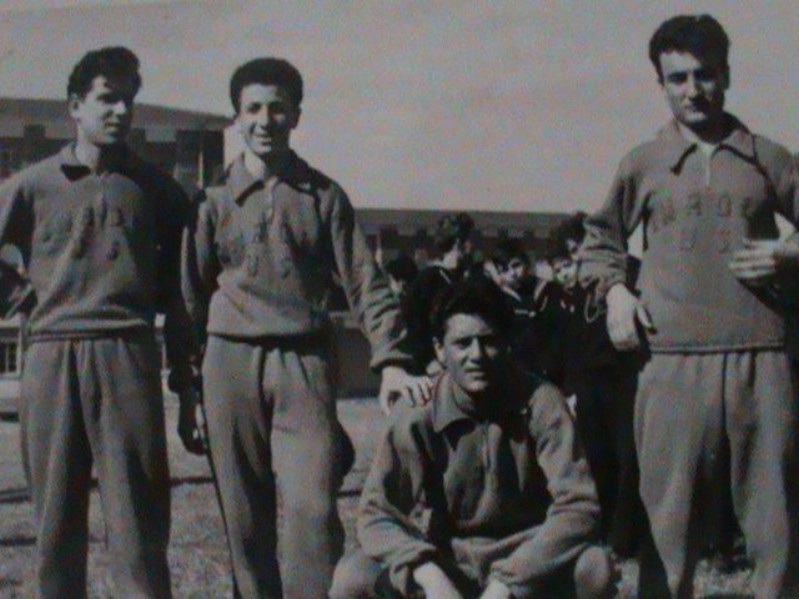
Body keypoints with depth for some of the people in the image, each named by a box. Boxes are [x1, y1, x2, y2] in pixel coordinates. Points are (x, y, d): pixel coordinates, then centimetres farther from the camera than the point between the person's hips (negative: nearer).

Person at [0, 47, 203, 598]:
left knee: (138, 524, -3)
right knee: (56, 521, 6)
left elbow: (176, 295, 12)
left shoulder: (156, 189, 10)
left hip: (128, 359, -1)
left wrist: (188, 393, 10)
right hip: (52, 361, 1)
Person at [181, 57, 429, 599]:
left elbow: (366, 284, 5)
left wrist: (391, 361, -7)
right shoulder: (216, 200, 8)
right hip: (232, 363, 1)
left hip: (305, 361, -1)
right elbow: (194, 293, 10)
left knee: (311, 508, -12)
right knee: (247, 517, 5)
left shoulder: (323, 196, 8)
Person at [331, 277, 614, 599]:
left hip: (525, 557, 0)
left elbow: (578, 504, -20)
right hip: (445, 560, 0)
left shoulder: (539, 402, -15)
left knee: (595, 570, -31)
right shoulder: (418, 415, -14)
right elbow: (376, 512, -14)